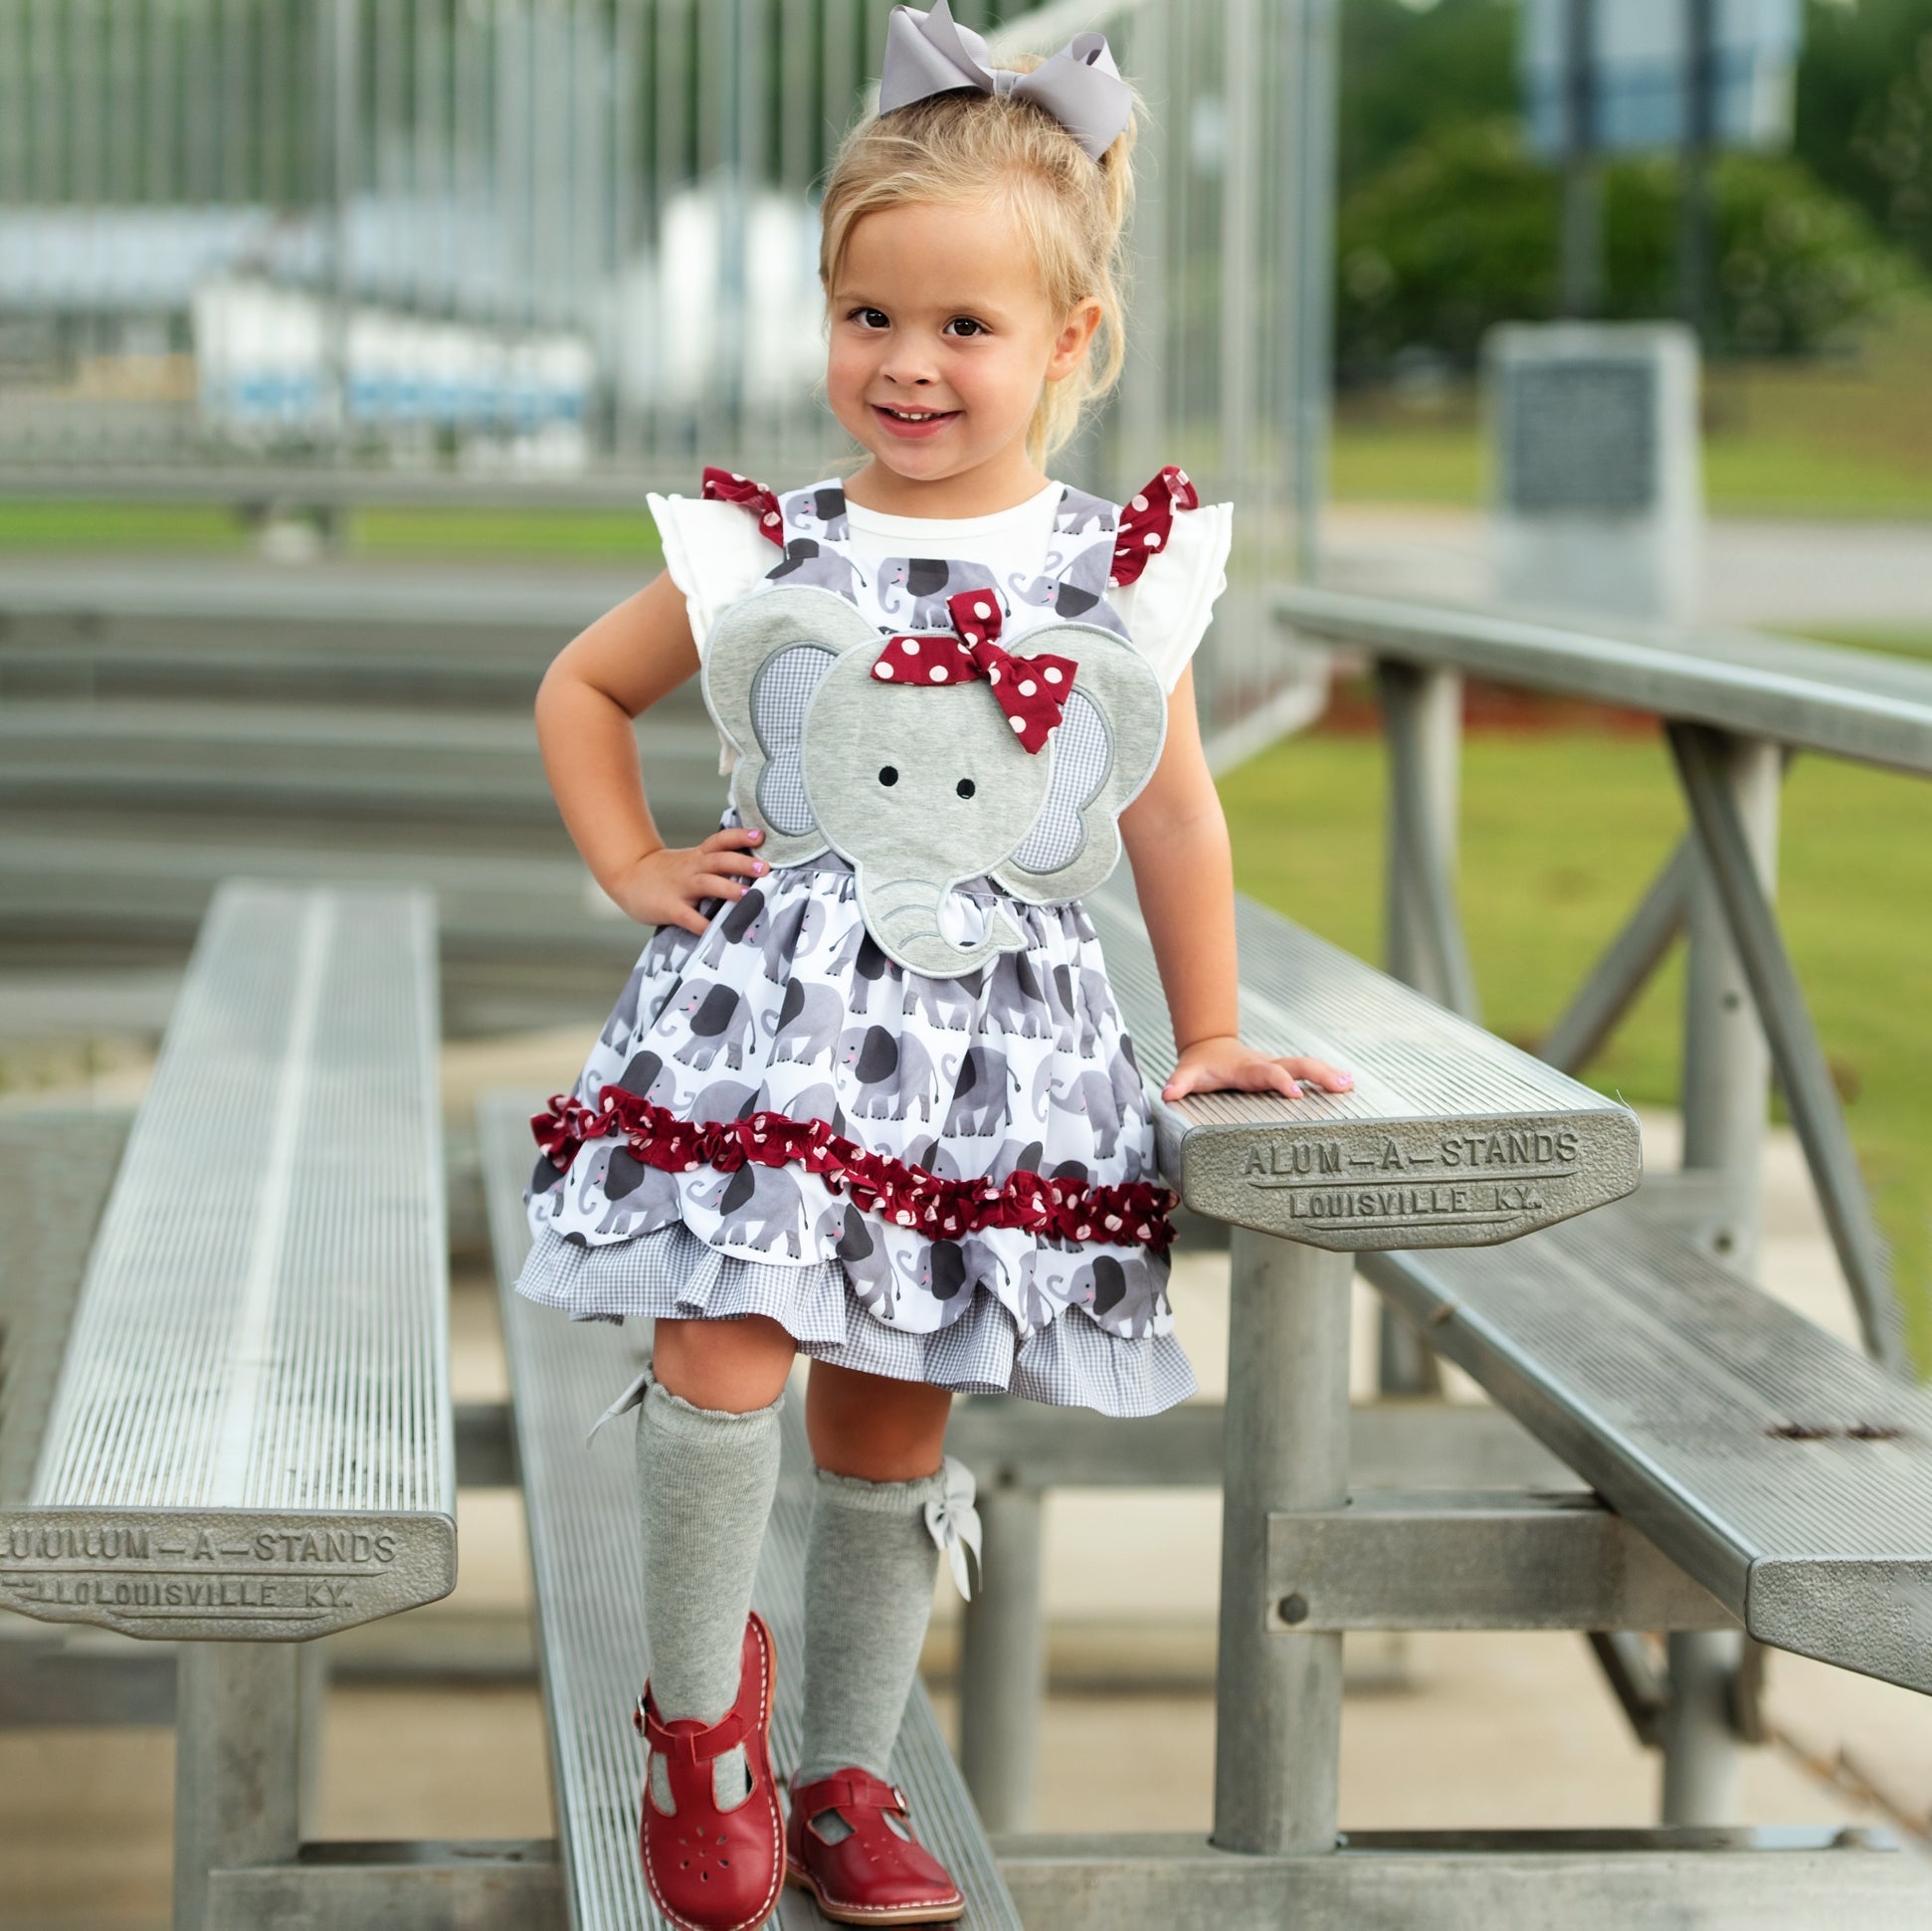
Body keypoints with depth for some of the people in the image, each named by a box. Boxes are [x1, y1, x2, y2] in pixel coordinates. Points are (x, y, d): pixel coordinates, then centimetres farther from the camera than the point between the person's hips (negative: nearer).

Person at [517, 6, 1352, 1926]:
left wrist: (1208, 1041, 14)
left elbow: (1176, 815, 11)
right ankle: (699, 1711, 6)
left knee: (893, 1413, 9)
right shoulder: (765, 555, 0)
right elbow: (579, 690, 15)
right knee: (724, 1351, -17)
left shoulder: (1127, 572, 2)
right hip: (777, 1007, -1)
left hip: (993, 1031, 1)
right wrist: (636, 870, 5)